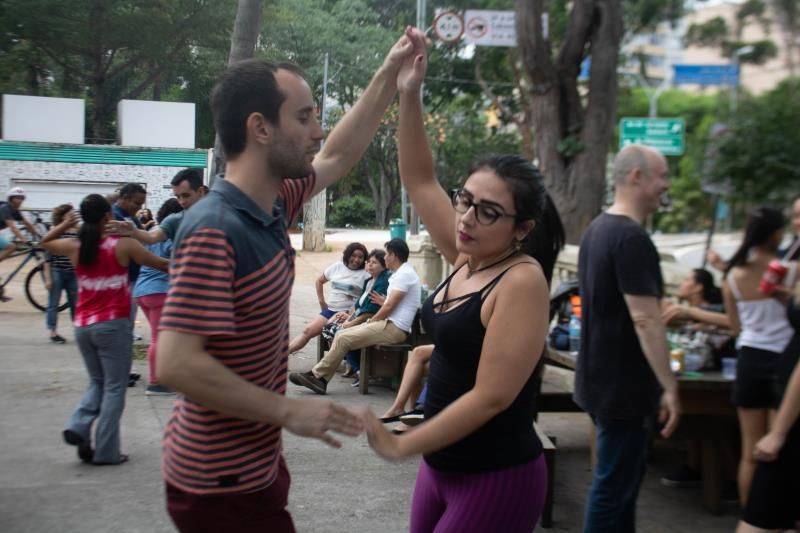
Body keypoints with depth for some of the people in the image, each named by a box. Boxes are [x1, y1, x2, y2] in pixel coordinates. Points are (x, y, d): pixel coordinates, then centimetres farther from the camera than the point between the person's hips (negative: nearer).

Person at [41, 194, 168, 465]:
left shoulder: (74, 246, 3)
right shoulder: (123, 245, -8)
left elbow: (45, 242, 25)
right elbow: (161, 264, 2)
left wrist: (66, 224, 20)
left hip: (82, 325, 5)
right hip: (113, 324, -5)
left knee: (97, 381, 21)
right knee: (114, 387, 4)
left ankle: (78, 426, 0)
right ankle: (106, 451, 3)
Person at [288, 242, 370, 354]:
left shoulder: (365, 275, -5)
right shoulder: (337, 267, 9)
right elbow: (319, 281, 21)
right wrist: (321, 301, 14)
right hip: (329, 309, 5)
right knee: (307, 331, -7)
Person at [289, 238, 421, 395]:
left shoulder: (404, 274, -13)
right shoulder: (402, 273, 20)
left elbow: (389, 307, -17)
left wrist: (371, 321, -4)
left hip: (394, 328, -10)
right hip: (389, 323, 10)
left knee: (343, 339, -16)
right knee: (342, 334, 3)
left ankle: (316, 376, -6)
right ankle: (320, 378, -2)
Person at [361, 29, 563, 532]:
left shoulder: (522, 281, -21)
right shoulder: (466, 258, 0)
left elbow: (491, 396, -24)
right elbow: (420, 180, 6)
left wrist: (402, 445, -15)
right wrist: (409, 95, -5)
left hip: (496, 480, -7)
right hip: (442, 467, 7)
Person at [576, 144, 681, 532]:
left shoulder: (596, 229, 10)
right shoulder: (632, 238, -21)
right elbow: (644, 320, -25)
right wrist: (669, 386, -20)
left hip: (599, 379, 10)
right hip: (624, 385, -10)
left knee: (618, 479, 20)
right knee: (614, 486, 0)